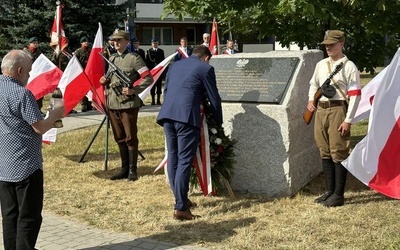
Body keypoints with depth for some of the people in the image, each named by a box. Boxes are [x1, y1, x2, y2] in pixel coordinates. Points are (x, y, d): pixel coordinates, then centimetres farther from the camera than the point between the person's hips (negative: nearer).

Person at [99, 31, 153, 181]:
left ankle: (132, 170, 9)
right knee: (119, 138, 12)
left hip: (128, 103, -6)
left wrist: (133, 90, -17)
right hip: (112, 103, 7)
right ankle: (124, 169, 21)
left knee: (131, 138, 0)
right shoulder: (111, 58, 15)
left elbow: (148, 79, -9)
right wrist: (105, 81, 5)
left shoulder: (134, 58, -5)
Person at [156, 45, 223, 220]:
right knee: (184, 161, -5)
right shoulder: (206, 68, 5)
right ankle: (180, 208, -5)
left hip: (167, 115, 6)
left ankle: (181, 199, 25)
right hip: (186, 117, -6)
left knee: (173, 158, 14)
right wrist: (219, 121, 22)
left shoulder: (175, 65, 23)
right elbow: (214, 98, 8)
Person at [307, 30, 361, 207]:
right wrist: (311, 100, 6)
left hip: (338, 110, -7)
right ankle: (329, 191, 22)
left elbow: (355, 95, -9)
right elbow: (313, 84, 27)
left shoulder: (349, 66, -5)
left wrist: (348, 120, -15)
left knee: (338, 153, -3)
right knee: (325, 152, 11)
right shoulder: (321, 65, 13)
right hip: (320, 110, 7)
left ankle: (338, 195, 4)